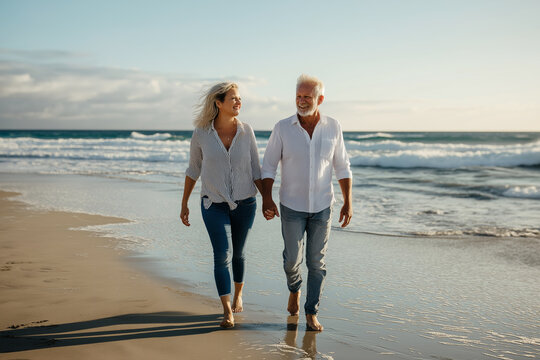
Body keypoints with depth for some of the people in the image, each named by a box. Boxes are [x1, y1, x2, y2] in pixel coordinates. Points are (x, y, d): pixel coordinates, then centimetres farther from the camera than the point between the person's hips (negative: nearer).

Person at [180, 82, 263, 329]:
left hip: (244, 203, 2)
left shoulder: (246, 131, -6)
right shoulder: (201, 133, -9)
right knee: (222, 256, -13)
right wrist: (184, 204, 6)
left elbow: (255, 170, 0)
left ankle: (238, 294, 40)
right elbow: (193, 170, 3)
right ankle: (227, 312, -5)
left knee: (238, 253, 16)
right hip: (214, 204, -1)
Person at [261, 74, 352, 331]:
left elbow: (342, 167, 3)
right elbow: (268, 166, -3)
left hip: (321, 206, 1)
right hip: (292, 206, -1)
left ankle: (311, 314, 15)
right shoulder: (282, 128, -9)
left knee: (316, 262, 2)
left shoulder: (332, 128, -5)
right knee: (293, 258, 2)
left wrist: (348, 202, -2)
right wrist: (267, 198, -16)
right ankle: (294, 289, 36)